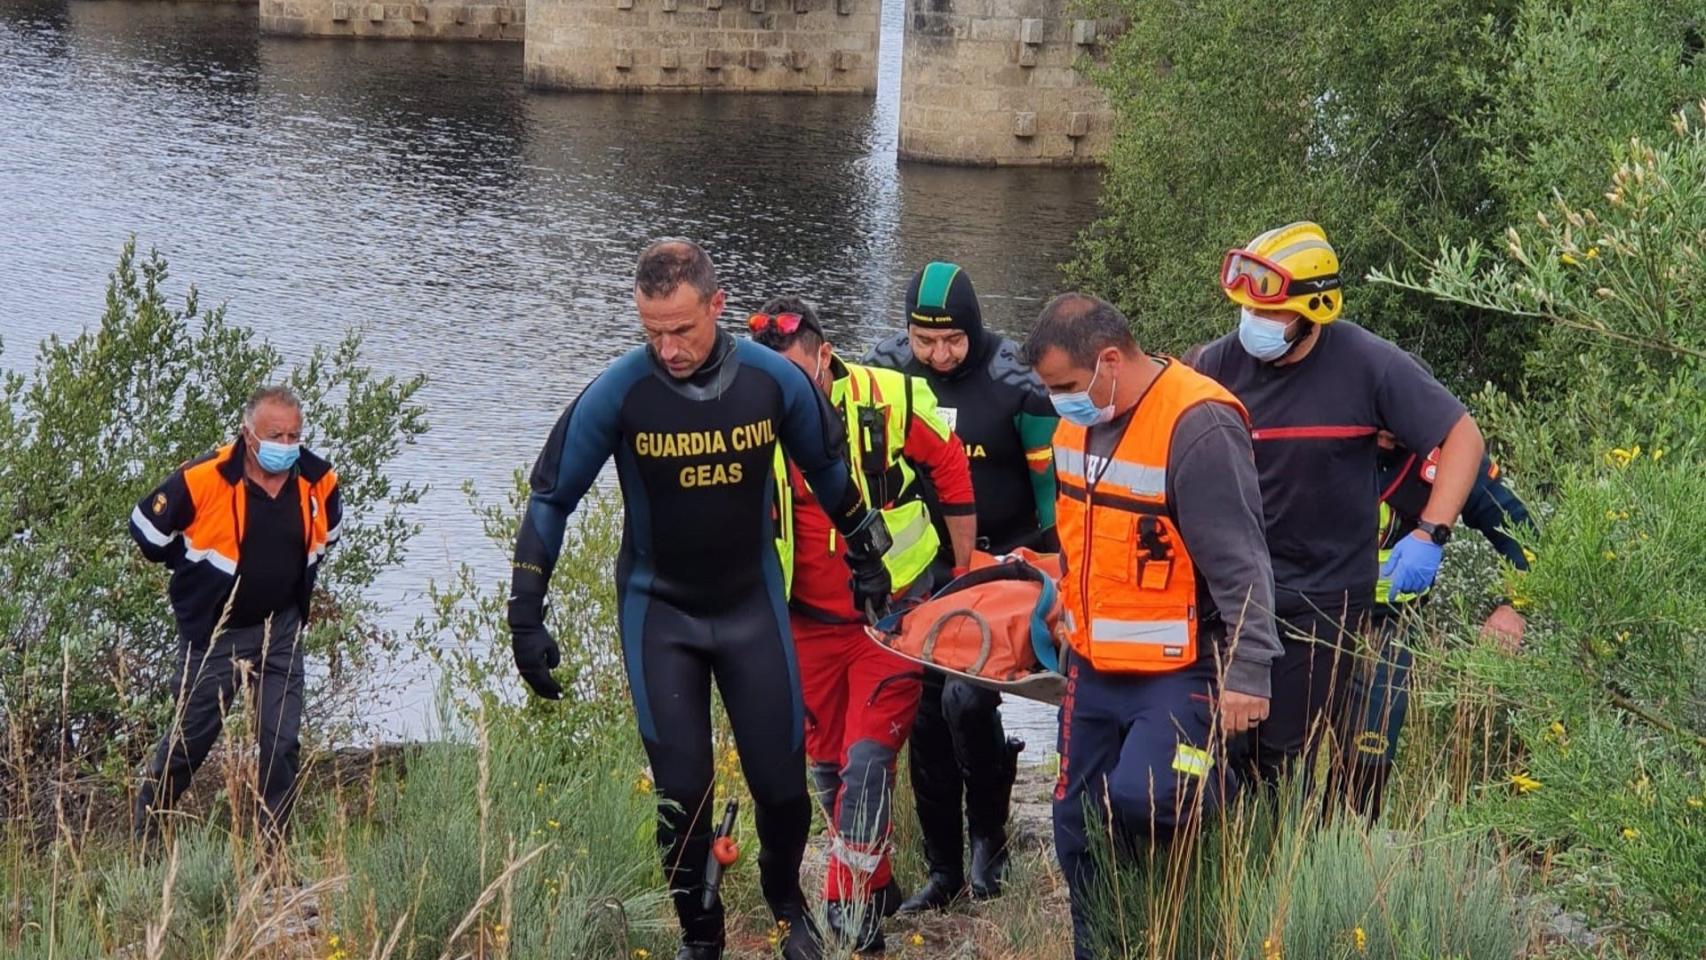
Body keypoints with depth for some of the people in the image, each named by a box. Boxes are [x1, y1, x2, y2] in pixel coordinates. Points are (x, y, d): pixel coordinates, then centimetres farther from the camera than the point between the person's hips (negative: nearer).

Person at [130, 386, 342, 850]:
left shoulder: (318, 481, -6)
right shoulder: (203, 479, -21)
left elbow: (328, 531, 18)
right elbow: (146, 526, -7)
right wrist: (194, 572, 3)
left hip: (281, 631, 4)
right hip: (214, 632, -3)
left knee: (283, 744, 0)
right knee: (189, 740, 5)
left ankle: (272, 851, 10)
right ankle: (142, 838, 22)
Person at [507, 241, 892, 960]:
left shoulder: (774, 381, -13)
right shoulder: (618, 393, -18)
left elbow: (829, 472, 7)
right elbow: (552, 497, -7)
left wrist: (866, 556, 17)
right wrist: (526, 617, -9)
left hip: (752, 605, 1)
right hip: (658, 612, -1)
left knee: (782, 779, 3)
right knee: (681, 789, 0)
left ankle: (785, 900, 31)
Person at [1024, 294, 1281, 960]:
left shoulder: (1198, 427, -20)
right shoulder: (1078, 421, 6)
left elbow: (1239, 565, -20)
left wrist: (1246, 674, -21)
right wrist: (1067, 607, 27)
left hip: (1179, 673, -8)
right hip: (1094, 667, 8)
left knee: (1141, 802, -27)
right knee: (1080, 829, 10)